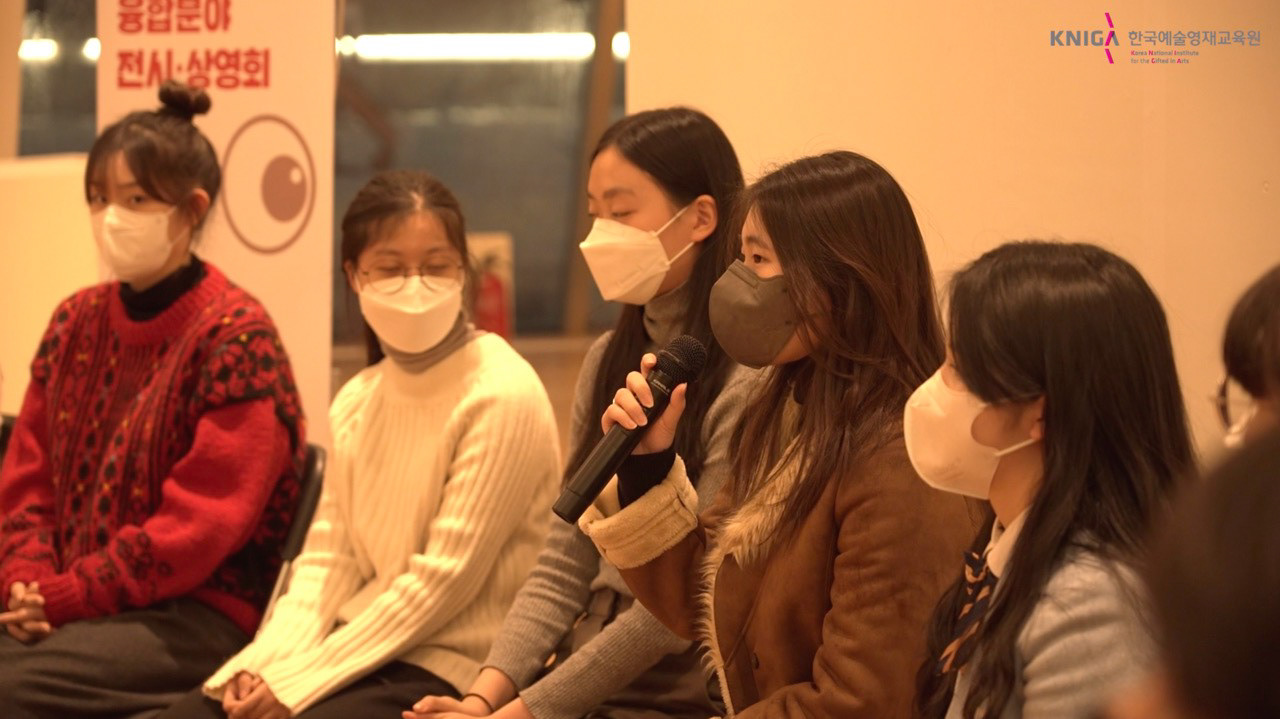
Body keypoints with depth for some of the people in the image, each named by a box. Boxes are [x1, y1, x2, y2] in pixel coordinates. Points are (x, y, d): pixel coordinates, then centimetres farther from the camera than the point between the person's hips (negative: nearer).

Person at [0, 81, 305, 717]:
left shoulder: (237, 336, -8)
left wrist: (66, 597, -15)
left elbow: (200, 522, -13)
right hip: (59, 600, 6)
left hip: (200, 611, -6)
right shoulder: (76, 323, 13)